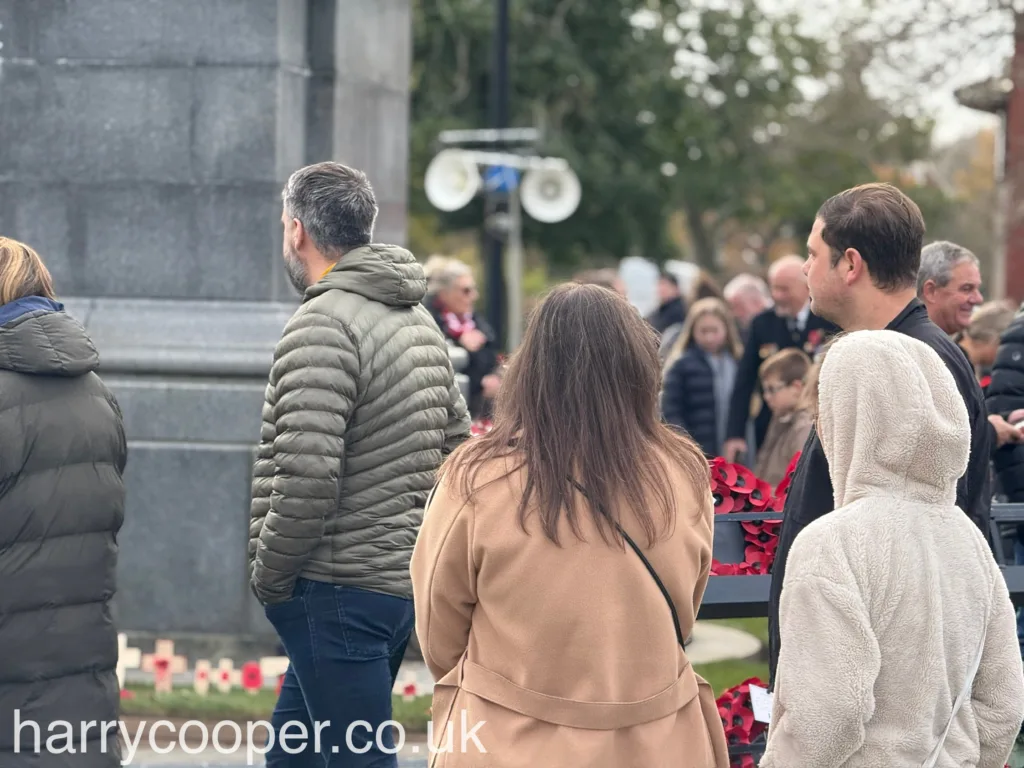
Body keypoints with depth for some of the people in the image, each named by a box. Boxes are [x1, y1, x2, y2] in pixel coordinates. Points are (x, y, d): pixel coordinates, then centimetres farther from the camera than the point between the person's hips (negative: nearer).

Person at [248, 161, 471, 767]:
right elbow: (457, 447, 18)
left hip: (338, 592, -9)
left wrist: (269, 575, -9)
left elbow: (306, 480, -23)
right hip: (406, 577, 9)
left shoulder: (322, 326, -16)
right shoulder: (420, 320, 14)